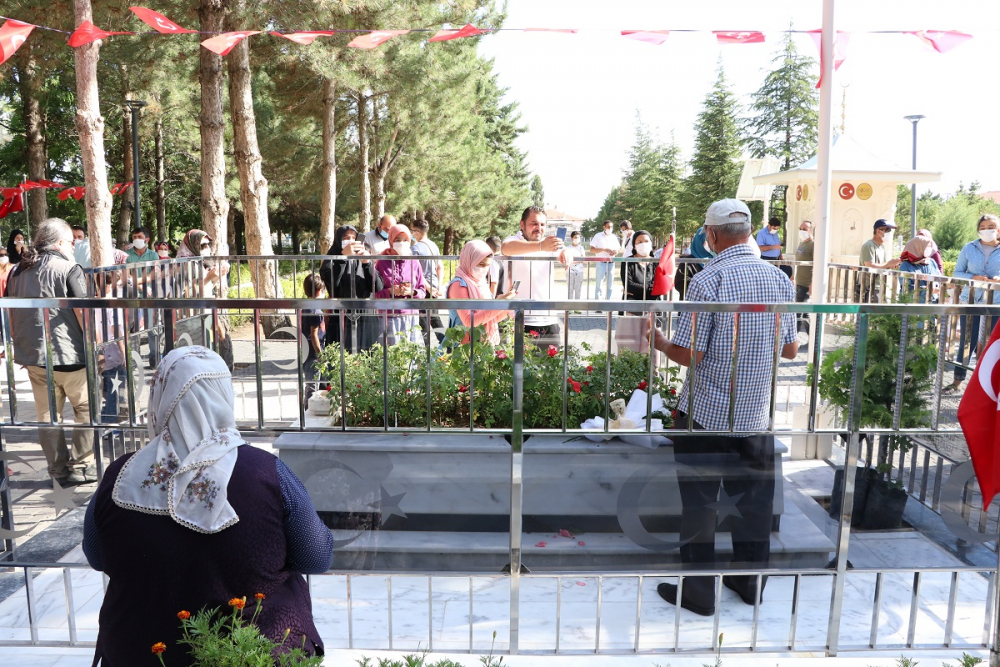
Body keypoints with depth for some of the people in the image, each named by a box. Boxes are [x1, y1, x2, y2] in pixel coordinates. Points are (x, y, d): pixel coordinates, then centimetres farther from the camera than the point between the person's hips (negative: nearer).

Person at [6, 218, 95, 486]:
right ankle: (79, 467, 9)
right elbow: (83, 312, -15)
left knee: (47, 415, 12)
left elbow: (10, 314, 14)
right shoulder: (68, 268, -10)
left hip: (31, 355, 6)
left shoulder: (17, 271, 10)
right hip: (68, 354, -6)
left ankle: (59, 470, 19)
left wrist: (19, 344, 23)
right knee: (86, 409, 9)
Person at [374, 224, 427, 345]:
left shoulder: (414, 263, 9)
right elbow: (375, 292, 1)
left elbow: (423, 291, 9)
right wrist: (390, 291, -15)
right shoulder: (382, 263, 2)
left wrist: (411, 292, -10)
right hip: (390, 316, -2)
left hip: (411, 315, 2)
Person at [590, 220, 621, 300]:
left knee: (609, 285, 8)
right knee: (598, 285, -4)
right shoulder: (598, 236, 0)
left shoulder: (614, 237, 12)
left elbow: (619, 249, 16)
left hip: (611, 263, 4)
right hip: (601, 263, -4)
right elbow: (592, 250, -5)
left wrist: (616, 251, -8)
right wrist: (604, 249, -17)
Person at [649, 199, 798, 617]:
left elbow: (688, 354, -17)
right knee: (753, 497, 17)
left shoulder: (707, 281, -16)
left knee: (699, 502, 6)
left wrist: (658, 341, 2)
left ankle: (698, 592, 17)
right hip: (756, 413, 6)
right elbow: (791, 350, 9)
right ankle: (750, 581, 32)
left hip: (706, 413, -5)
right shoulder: (780, 279, 2)